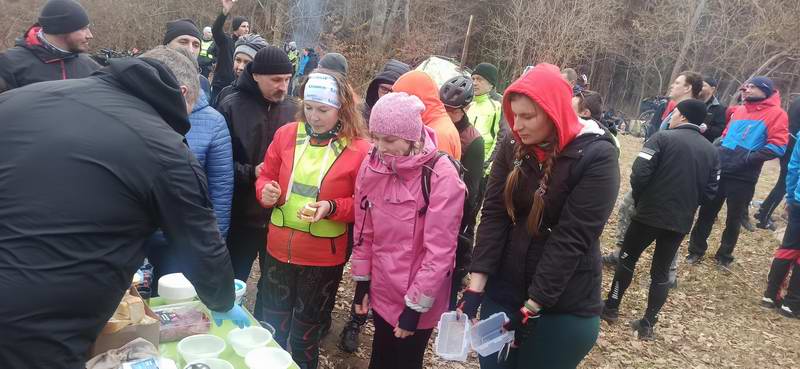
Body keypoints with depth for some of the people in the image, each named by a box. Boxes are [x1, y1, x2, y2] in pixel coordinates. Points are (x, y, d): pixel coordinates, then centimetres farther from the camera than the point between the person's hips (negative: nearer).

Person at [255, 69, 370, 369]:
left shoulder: (359, 149, -12)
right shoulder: (286, 134, -2)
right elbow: (266, 176, 9)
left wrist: (331, 207, -24)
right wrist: (266, 191, -14)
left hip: (323, 258, -3)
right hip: (279, 249, 4)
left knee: (305, 336, 17)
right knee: (272, 330, 21)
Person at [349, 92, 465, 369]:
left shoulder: (442, 176, -21)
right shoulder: (371, 165, -4)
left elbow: (439, 251, -19)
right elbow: (365, 230, 6)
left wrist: (417, 304, -16)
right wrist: (362, 281, 9)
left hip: (417, 301, -4)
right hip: (382, 291, 5)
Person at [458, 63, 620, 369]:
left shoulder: (596, 156, -16)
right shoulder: (512, 147, -2)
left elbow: (571, 238, -19)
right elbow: (493, 215, -7)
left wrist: (532, 307, -20)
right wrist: (475, 287, -15)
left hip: (564, 305, -3)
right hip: (502, 289, 4)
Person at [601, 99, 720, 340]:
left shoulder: (663, 138, -10)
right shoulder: (712, 151, 8)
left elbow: (639, 174, -17)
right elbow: (709, 192, 7)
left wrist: (640, 199, 0)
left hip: (650, 214, -4)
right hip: (681, 221, 5)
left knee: (627, 259, 14)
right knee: (661, 272, 13)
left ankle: (611, 308, 21)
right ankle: (648, 324, 15)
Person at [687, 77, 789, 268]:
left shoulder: (776, 114, -5)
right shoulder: (739, 111, 14)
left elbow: (777, 147, -15)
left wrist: (747, 158, -21)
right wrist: (716, 148, 10)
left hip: (743, 178, -5)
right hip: (719, 171, 5)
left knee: (734, 218, 10)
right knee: (707, 212, 11)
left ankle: (724, 255, 26)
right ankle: (696, 250, 24)